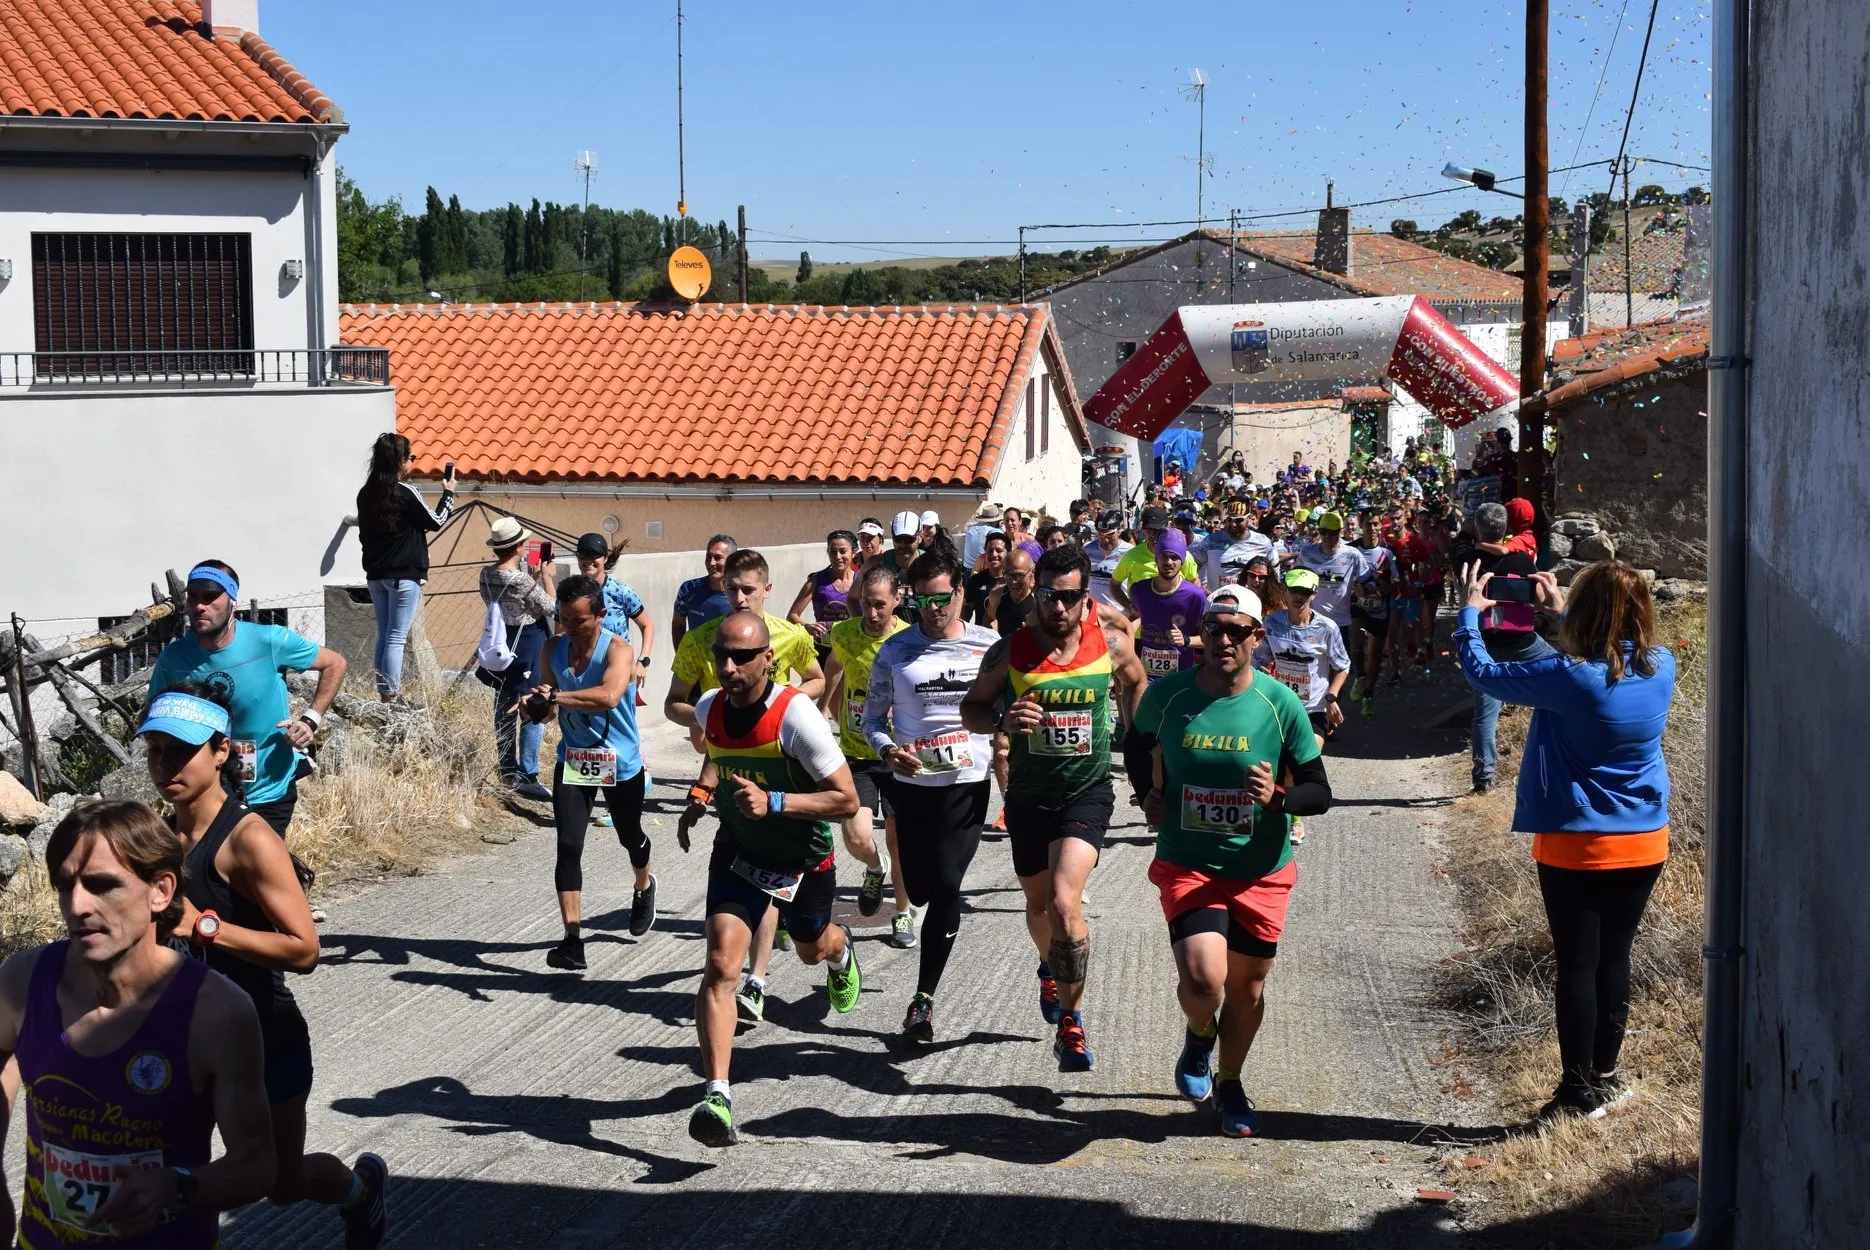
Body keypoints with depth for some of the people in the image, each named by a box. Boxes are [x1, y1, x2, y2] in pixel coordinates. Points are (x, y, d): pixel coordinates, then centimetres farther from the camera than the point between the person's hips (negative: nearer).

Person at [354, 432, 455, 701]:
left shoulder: (366, 494, 5)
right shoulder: (407, 493, -14)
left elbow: (363, 534, 13)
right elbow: (436, 522, -3)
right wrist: (449, 493, 10)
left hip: (375, 575, 7)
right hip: (404, 576, -7)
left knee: (384, 636, 12)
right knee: (396, 639, -4)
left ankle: (385, 693, 13)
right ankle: (391, 697, -4)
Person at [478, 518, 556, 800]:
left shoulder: (486, 575, -2)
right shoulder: (522, 580, -23)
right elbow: (550, 607, -10)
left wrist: (535, 574, 13)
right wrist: (546, 576, 1)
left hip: (500, 644, 8)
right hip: (529, 644, -8)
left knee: (505, 706, 17)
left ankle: (508, 769, 28)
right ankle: (527, 777, -6)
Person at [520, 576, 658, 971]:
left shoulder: (618, 650, -23)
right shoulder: (554, 649, -5)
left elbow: (609, 697, -42)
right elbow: (548, 701, 1)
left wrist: (555, 696, -47)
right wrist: (536, 707, -22)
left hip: (620, 764, -3)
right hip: (573, 760, 3)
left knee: (630, 837, 21)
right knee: (568, 846, -12)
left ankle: (644, 888, 55)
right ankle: (573, 939, -13)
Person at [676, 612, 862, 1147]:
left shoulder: (796, 714, -28)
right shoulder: (709, 708, -10)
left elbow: (846, 801, -27)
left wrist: (773, 802, -36)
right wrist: (702, 800, 8)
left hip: (805, 861, -2)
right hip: (738, 853, 2)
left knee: (812, 950, 25)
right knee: (721, 966, -17)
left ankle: (840, 950, 65)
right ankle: (716, 1094, -20)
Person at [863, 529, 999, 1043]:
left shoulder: (988, 645, 0)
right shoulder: (896, 651, 1)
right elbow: (872, 717, 7)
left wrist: (1000, 741, -11)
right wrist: (888, 750, -12)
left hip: (967, 784, -1)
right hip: (912, 784, 1)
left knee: (945, 886, -10)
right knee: (921, 890, 8)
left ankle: (924, 998, 0)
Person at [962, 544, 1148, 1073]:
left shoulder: (1111, 644, -8)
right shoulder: (1010, 652, -10)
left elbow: (1137, 682, 15)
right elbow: (971, 709, 0)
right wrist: (1003, 721, -21)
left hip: (1088, 791, -2)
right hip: (1029, 793, 2)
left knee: (1065, 903, -21)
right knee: (1038, 904, 20)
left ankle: (1071, 1020, -6)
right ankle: (1052, 969, 55)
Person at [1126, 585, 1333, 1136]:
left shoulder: (1281, 705, -9)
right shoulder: (1166, 695, -6)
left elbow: (1320, 792, -4)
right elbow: (1137, 744, 18)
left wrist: (1277, 798, -24)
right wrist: (1149, 793, 2)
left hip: (1261, 873, 1)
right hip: (1187, 865, -1)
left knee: (1247, 988, 12)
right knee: (1203, 980, -19)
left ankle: (1229, 1084, 39)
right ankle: (1200, 1035, 18)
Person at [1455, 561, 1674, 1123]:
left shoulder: (1570, 677, -22)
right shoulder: (1661, 667, -5)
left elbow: (1481, 671, -11)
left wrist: (1470, 612, 5)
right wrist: (1560, 611, 26)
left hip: (1575, 846, -5)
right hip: (1645, 843, 5)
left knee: (1577, 965, 4)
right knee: (1614, 958, 16)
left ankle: (1580, 1092, 11)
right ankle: (1604, 1076, 28)